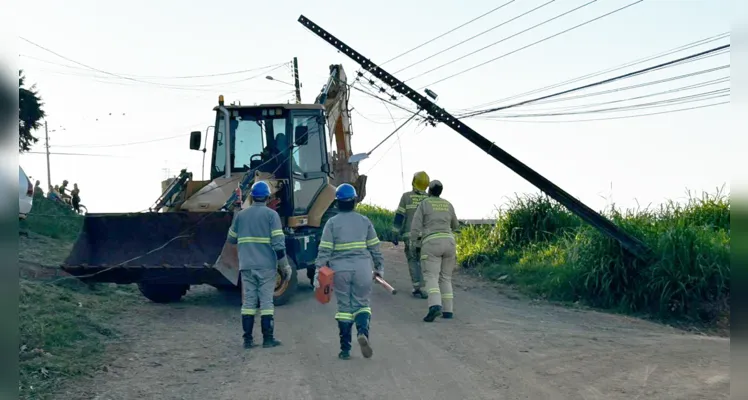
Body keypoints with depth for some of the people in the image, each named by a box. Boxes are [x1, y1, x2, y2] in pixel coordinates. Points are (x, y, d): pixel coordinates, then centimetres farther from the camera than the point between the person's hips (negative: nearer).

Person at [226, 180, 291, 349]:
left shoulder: (240, 215, 7)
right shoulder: (271, 214, -5)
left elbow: (231, 239, 16)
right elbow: (278, 242, -11)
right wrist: (285, 265, -5)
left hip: (246, 266, 3)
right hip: (266, 266, -3)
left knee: (248, 301, 6)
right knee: (266, 302, 2)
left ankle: (248, 340, 6)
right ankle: (268, 339, 3)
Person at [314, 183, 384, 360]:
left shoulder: (332, 223, -1)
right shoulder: (365, 221, 5)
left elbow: (324, 250, -5)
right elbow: (375, 247, 9)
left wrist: (318, 273, -3)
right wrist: (379, 268, 20)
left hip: (340, 270, 0)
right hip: (362, 269, 1)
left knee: (344, 306, 8)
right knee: (362, 304, 11)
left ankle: (345, 349, 9)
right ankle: (362, 331, -19)